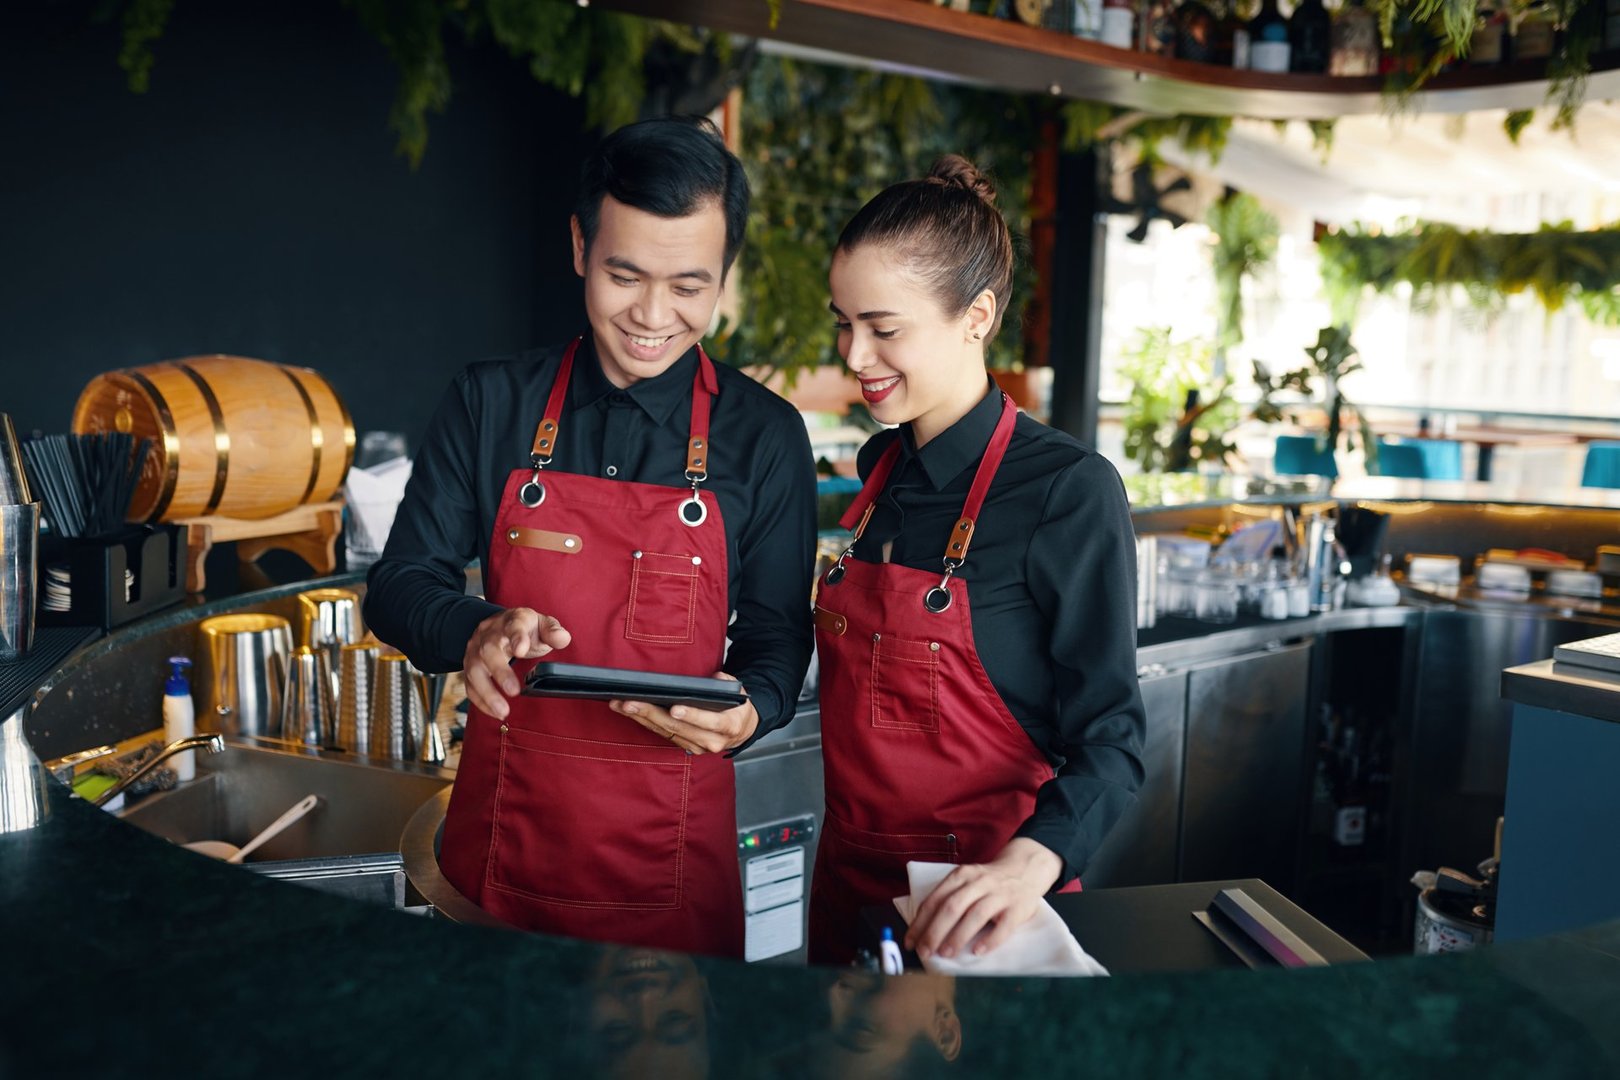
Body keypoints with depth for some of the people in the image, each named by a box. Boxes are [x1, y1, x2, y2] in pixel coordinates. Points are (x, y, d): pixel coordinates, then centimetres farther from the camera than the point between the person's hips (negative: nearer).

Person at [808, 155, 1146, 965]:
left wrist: (1030, 861, -35)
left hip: (969, 907, -6)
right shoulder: (880, 466, 3)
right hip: (849, 872, 6)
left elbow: (1109, 737, -20)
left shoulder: (1069, 490, -18)